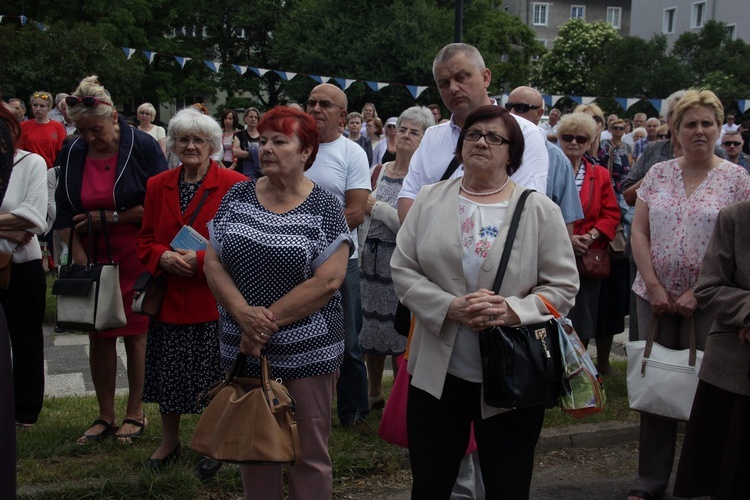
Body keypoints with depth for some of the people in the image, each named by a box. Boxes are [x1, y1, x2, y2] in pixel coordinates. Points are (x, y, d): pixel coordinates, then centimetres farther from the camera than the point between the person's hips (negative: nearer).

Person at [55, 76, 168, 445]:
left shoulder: (142, 145, -10)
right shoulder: (73, 153, 2)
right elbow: (64, 213, 4)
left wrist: (112, 217, -13)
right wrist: (79, 258, -6)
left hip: (137, 258, -4)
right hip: (93, 259, 4)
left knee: (136, 334, 2)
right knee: (98, 336, 7)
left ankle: (135, 414, 17)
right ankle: (105, 416, 20)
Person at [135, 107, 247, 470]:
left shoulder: (234, 185, -7)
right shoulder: (157, 186, 8)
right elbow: (145, 240, 12)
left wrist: (202, 260, -18)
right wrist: (163, 256, -10)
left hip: (215, 299, -4)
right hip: (168, 297, 4)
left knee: (213, 375, 5)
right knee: (168, 373, 12)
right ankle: (169, 441, 33)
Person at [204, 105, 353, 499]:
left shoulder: (324, 208, -6)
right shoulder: (238, 197, 4)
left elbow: (327, 281, -14)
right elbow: (213, 262, 0)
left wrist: (269, 318, -16)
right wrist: (244, 313, -15)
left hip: (307, 353, -3)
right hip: (243, 349, 4)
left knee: (308, 455, 7)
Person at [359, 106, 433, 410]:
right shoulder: (382, 171, 9)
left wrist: (378, 208, -14)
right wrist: (361, 248, 15)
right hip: (372, 257, 6)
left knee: (398, 332, 1)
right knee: (370, 328, 13)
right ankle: (374, 394, 30)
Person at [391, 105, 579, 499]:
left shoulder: (541, 210, -2)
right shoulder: (430, 200, 3)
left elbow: (563, 286, -3)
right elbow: (403, 269, 0)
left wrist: (512, 311, -20)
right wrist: (451, 307, -16)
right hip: (437, 372, 2)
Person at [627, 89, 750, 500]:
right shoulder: (658, 174, 5)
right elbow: (638, 232, 4)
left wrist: (699, 293, -13)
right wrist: (654, 286, -6)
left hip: (707, 302, -3)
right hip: (654, 296, 3)